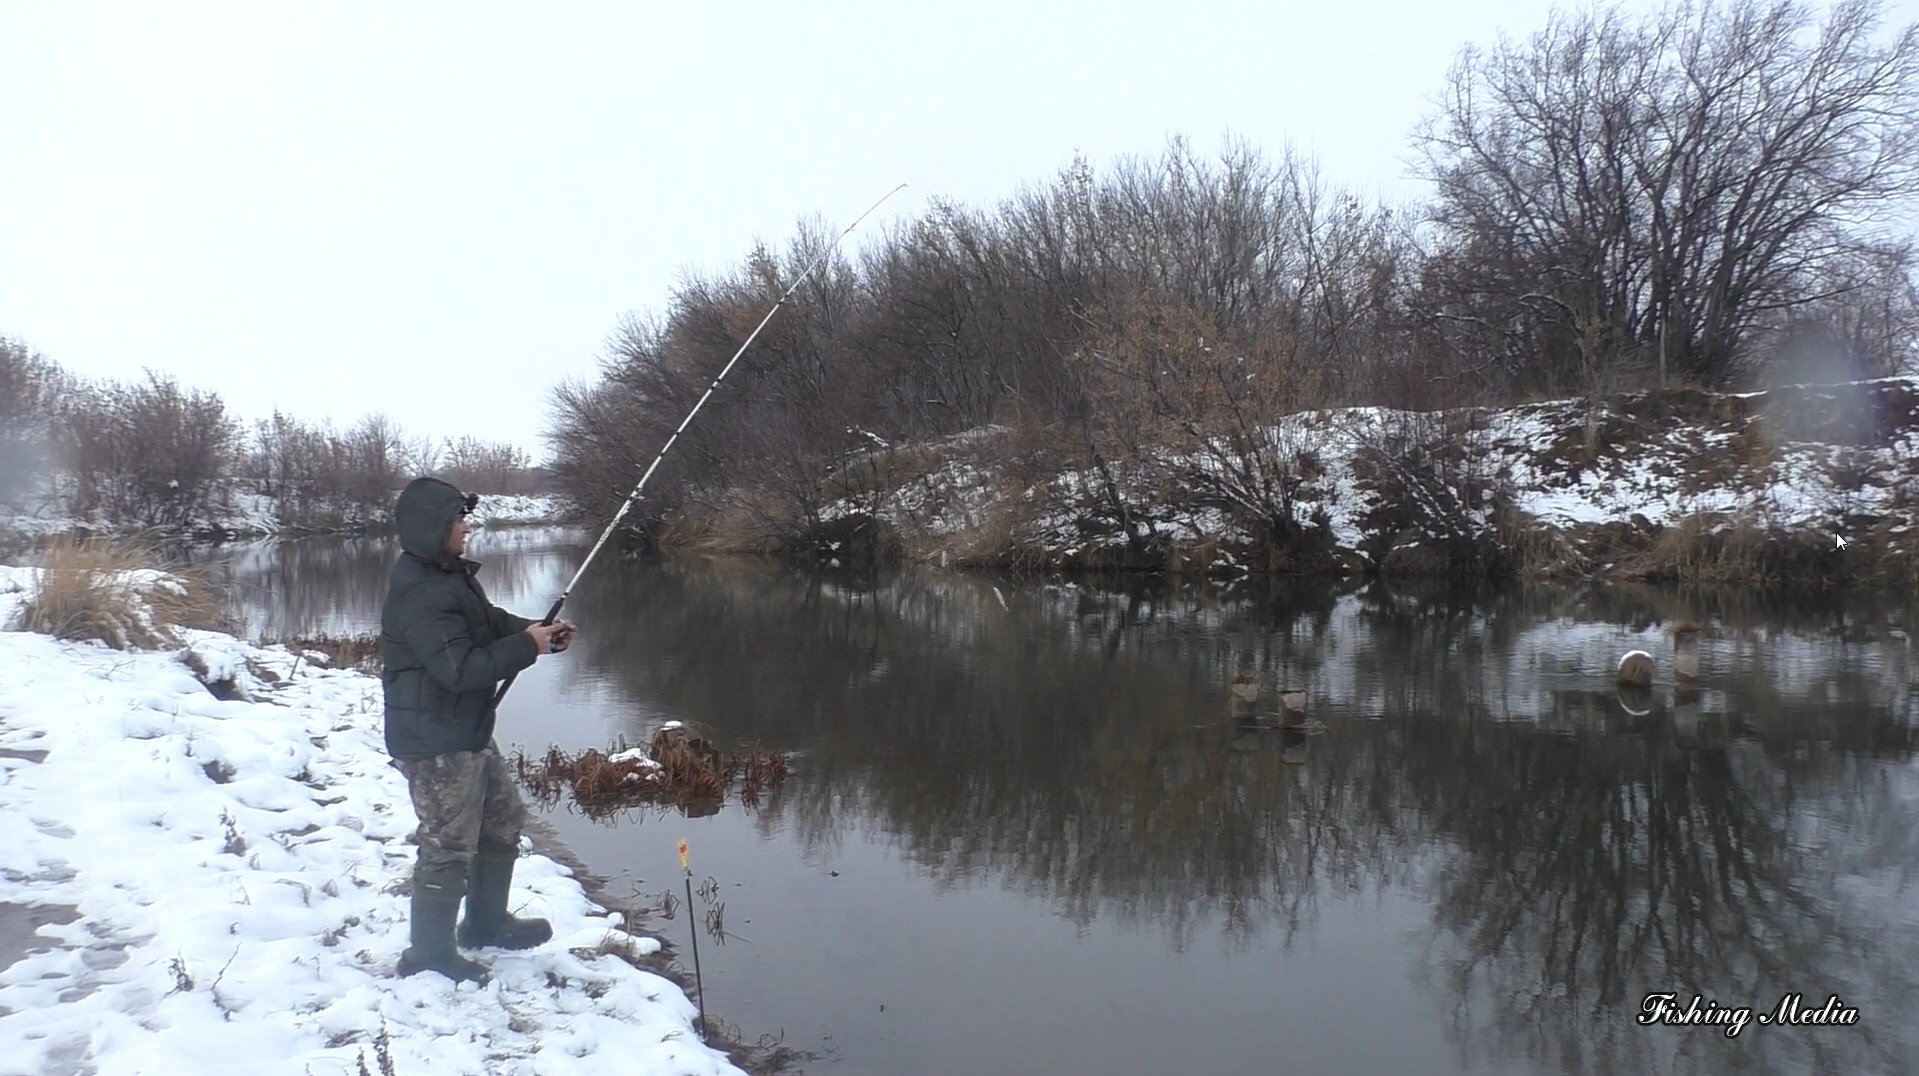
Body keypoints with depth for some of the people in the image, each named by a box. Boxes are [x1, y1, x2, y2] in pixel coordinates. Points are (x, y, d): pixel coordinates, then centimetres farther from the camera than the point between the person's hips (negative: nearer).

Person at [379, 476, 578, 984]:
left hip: (469, 733, 11)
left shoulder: (450, 573, 8)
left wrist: (540, 632, 0)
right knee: (449, 848, 0)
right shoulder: (420, 594, -25)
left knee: (503, 819, 21)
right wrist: (527, 645, -20)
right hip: (435, 744, -11)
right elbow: (461, 667, -29)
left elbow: (490, 622, 17)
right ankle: (430, 954, 17)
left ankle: (486, 923, 37)